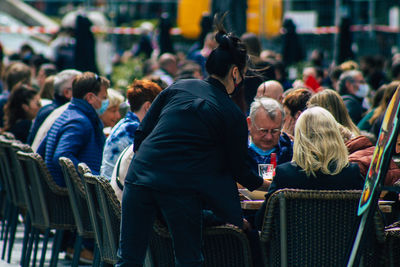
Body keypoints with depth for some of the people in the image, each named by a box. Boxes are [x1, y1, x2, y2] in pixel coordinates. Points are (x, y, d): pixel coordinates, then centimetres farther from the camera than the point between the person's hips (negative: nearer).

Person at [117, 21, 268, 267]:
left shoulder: (178, 88, 13)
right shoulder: (233, 115, 2)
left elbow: (142, 133, 13)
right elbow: (239, 168, 12)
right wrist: (262, 183, 31)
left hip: (140, 175, 4)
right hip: (181, 189, -4)